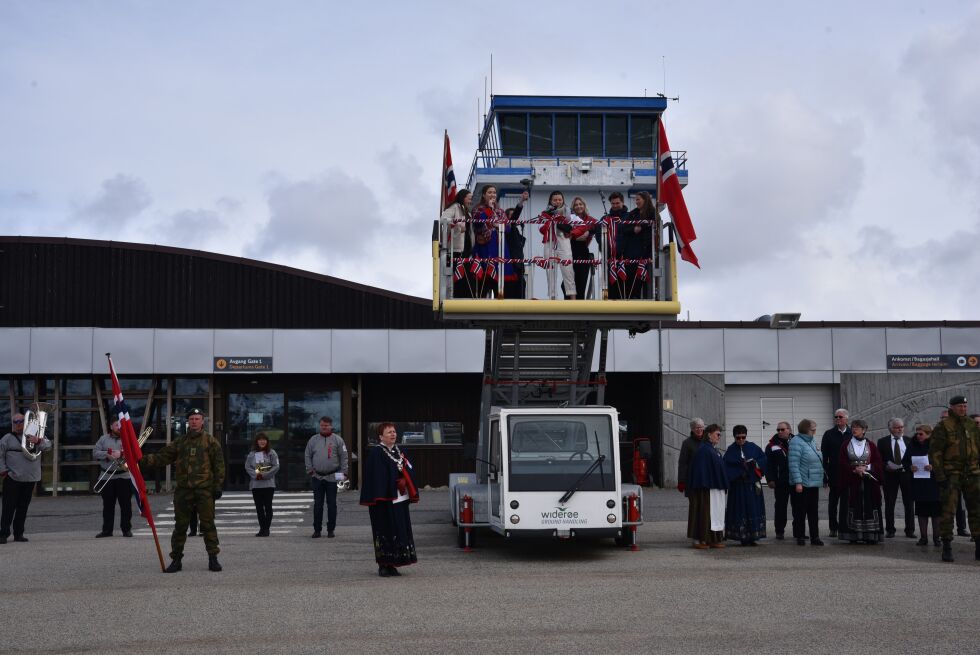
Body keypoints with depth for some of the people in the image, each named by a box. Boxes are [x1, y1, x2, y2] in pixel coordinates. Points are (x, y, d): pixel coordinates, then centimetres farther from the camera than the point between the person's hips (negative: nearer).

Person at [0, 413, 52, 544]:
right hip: (12, 478, -3)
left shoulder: (34, 436, 10)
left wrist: (38, 441, -20)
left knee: (23, 507, 7)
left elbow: (48, 445, -1)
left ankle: (18, 533, 15)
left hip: (30, 479, 3)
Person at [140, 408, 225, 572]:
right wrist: (143, 460, -7)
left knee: (208, 524, -1)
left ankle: (213, 558, 8)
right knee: (180, 526, 5)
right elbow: (161, 457, 7)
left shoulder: (210, 441, 3)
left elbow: (219, 465, 1)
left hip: (204, 490, -3)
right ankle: (176, 559, 13)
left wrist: (218, 486, -5)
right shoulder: (179, 442, 12)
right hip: (183, 490, 3)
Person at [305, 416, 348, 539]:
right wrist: (310, 470, 0)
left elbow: (344, 457, 0)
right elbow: (307, 456, 11)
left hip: (332, 477, -2)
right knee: (318, 504, 4)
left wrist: (344, 472, -7)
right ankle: (317, 529, 10)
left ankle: (331, 529, 10)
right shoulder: (313, 439, 7)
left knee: (332, 504, 3)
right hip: (317, 477, 2)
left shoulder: (337, 440, 1)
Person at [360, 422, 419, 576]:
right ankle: (383, 565, 4)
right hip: (384, 501, -7)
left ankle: (392, 564, 16)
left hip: (399, 499, 7)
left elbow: (408, 471, 17)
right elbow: (374, 476, -14)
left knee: (400, 531, 8)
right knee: (385, 532, -4)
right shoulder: (375, 452, -8)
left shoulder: (398, 451, 15)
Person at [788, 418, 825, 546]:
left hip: (813, 484, 8)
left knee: (813, 512, 9)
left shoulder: (811, 442, 14)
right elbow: (794, 464, -18)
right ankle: (800, 537, 7)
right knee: (800, 512, 0)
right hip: (802, 484, -8)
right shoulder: (796, 442, -13)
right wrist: (798, 482, -22)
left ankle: (815, 537, 12)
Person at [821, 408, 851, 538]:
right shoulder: (829, 434, 4)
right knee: (833, 502, 4)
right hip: (834, 474, 0)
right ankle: (833, 528, 8)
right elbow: (824, 455, 2)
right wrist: (826, 471, -6)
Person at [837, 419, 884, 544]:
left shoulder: (871, 446, 8)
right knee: (853, 508, -3)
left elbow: (878, 462, 3)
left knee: (869, 508, -3)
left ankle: (870, 536, 1)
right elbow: (842, 463, 0)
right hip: (851, 481, 0)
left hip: (868, 483, 0)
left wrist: (866, 467, -13)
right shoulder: (846, 446, 7)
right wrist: (854, 469, -14)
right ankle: (853, 536, 0)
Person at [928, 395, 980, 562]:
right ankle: (946, 547, 1)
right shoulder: (942, 427, -4)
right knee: (948, 511, -5)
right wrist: (939, 475, -12)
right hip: (951, 474, -5)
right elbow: (935, 452, -6)